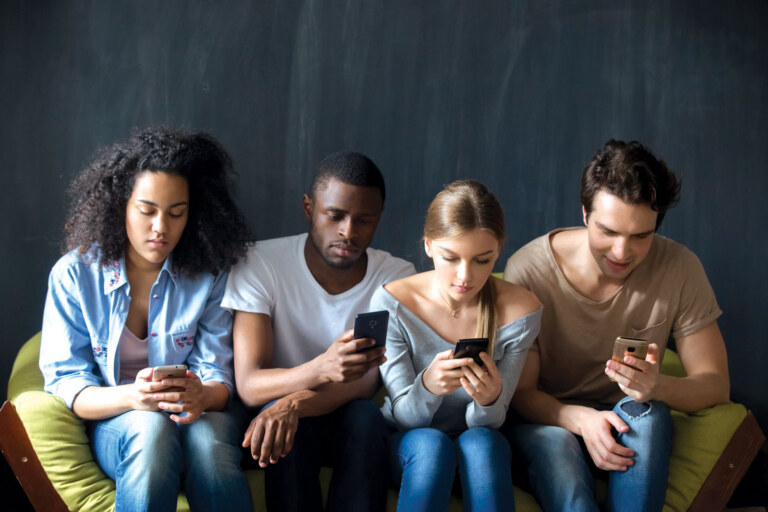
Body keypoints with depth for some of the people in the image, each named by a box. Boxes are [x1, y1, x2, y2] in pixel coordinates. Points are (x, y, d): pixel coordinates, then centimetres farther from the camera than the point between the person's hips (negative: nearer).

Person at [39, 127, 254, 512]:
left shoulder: (209, 275, 0)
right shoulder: (74, 274, -3)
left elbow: (219, 375, -1)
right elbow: (64, 382, -6)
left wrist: (202, 395, -28)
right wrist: (130, 397, -28)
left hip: (198, 418, 1)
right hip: (112, 426, -1)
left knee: (209, 439, -35)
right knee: (151, 429, -36)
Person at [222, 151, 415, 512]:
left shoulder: (396, 276, -8)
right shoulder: (260, 264, -13)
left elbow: (367, 380, -19)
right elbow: (248, 386, -22)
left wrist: (294, 402, -38)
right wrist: (320, 370, -43)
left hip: (348, 424, 1)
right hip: (280, 417, -1)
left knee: (365, 416, -31)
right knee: (286, 421, -34)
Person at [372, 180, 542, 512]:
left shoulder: (521, 311, -14)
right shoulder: (391, 303, -16)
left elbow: (489, 422, -9)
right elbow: (403, 416, -12)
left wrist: (490, 399, -34)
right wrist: (427, 386, -37)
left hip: (479, 441, 1)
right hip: (408, 445, -1)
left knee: (481, 442, -33)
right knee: (431, 443, -34)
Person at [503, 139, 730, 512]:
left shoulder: (679, 269, -12)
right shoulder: (529, 271, -17)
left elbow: (715, 384, -8)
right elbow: (520, 391, -11)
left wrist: (659, 387, -32)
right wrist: (581, 419, -33)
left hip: (632, 428, 2)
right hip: (549, 421, -2)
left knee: (645, 411, -33)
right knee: (553, 444, -37)